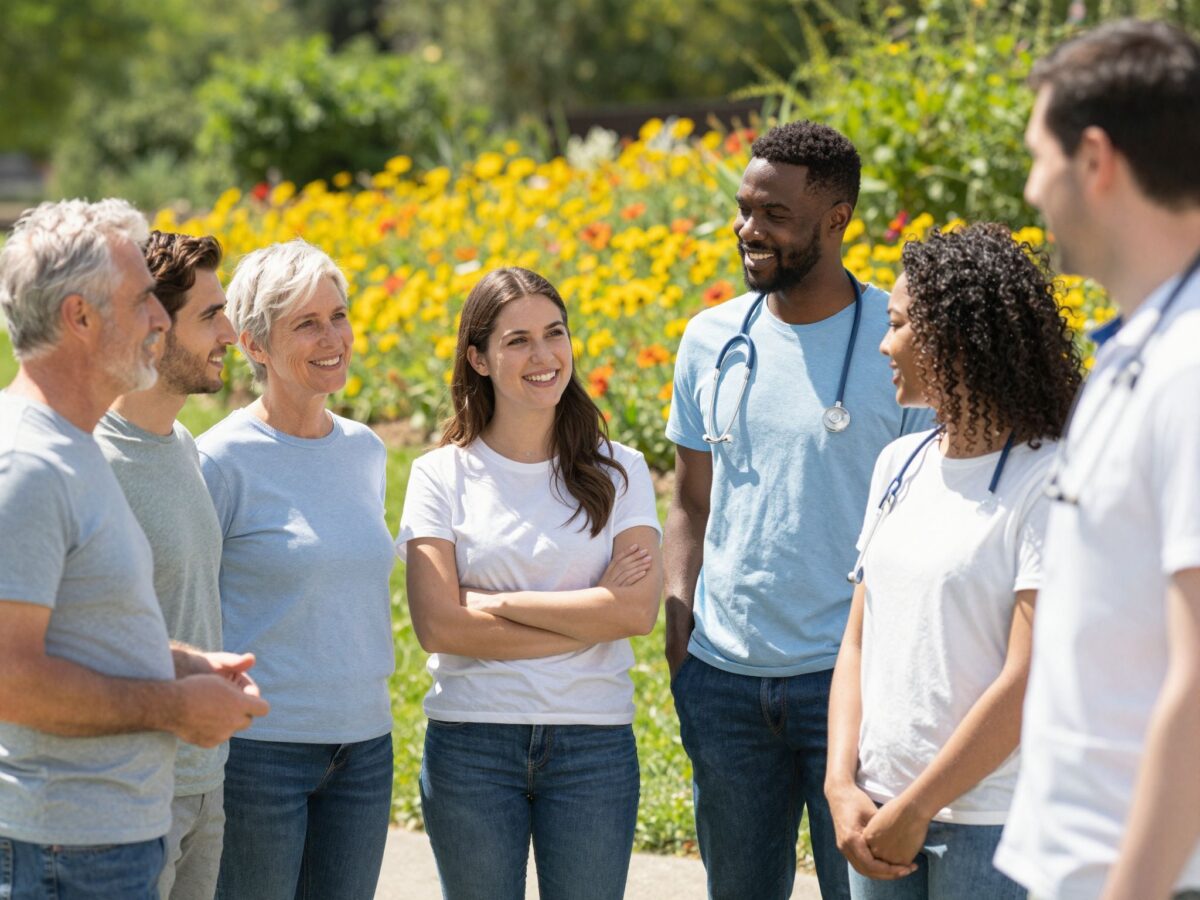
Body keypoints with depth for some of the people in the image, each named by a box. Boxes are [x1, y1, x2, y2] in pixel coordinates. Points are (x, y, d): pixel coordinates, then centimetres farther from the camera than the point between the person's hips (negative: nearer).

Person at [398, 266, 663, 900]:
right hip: (470, 745, -1)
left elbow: (638, 610, -10)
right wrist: (589, 616, -12)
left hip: (594, 745, 1)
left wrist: (494, 602, -13)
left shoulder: (619, 473, 3)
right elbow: (437, 626, -11)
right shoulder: (440, 477, 0)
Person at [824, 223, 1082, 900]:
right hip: (880, 815, 6)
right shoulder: (899, 464, 10)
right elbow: (858, 641, 11)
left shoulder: (1046, 480, -11)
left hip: (990, 825, -6)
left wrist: (916, 808, -12)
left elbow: (1029, 679, -15)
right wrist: (843, 785, -1)